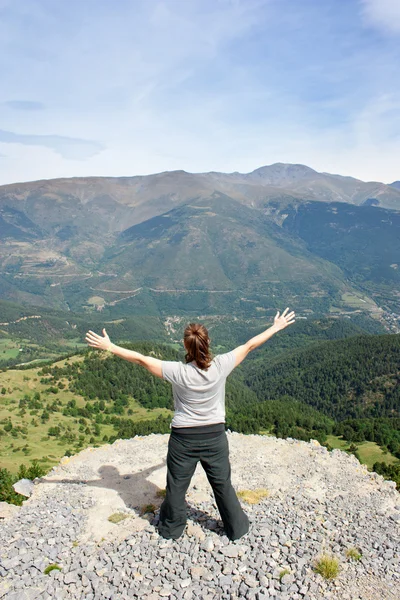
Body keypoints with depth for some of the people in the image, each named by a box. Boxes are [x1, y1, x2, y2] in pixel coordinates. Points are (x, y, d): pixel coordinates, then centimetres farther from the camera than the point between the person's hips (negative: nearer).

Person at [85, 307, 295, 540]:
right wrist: (276, 327, 5)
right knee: (223, 485, 20)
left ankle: (171, 529, 41)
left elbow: (141, 359, -17)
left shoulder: (178, 372, -23)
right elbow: (249, 345, -7)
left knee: (177, 486, 20)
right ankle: (237, 528, 39)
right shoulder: (221, 366, -19)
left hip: (184, 438, -1)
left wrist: (109, 346, -7)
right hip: (215, 436, 2)